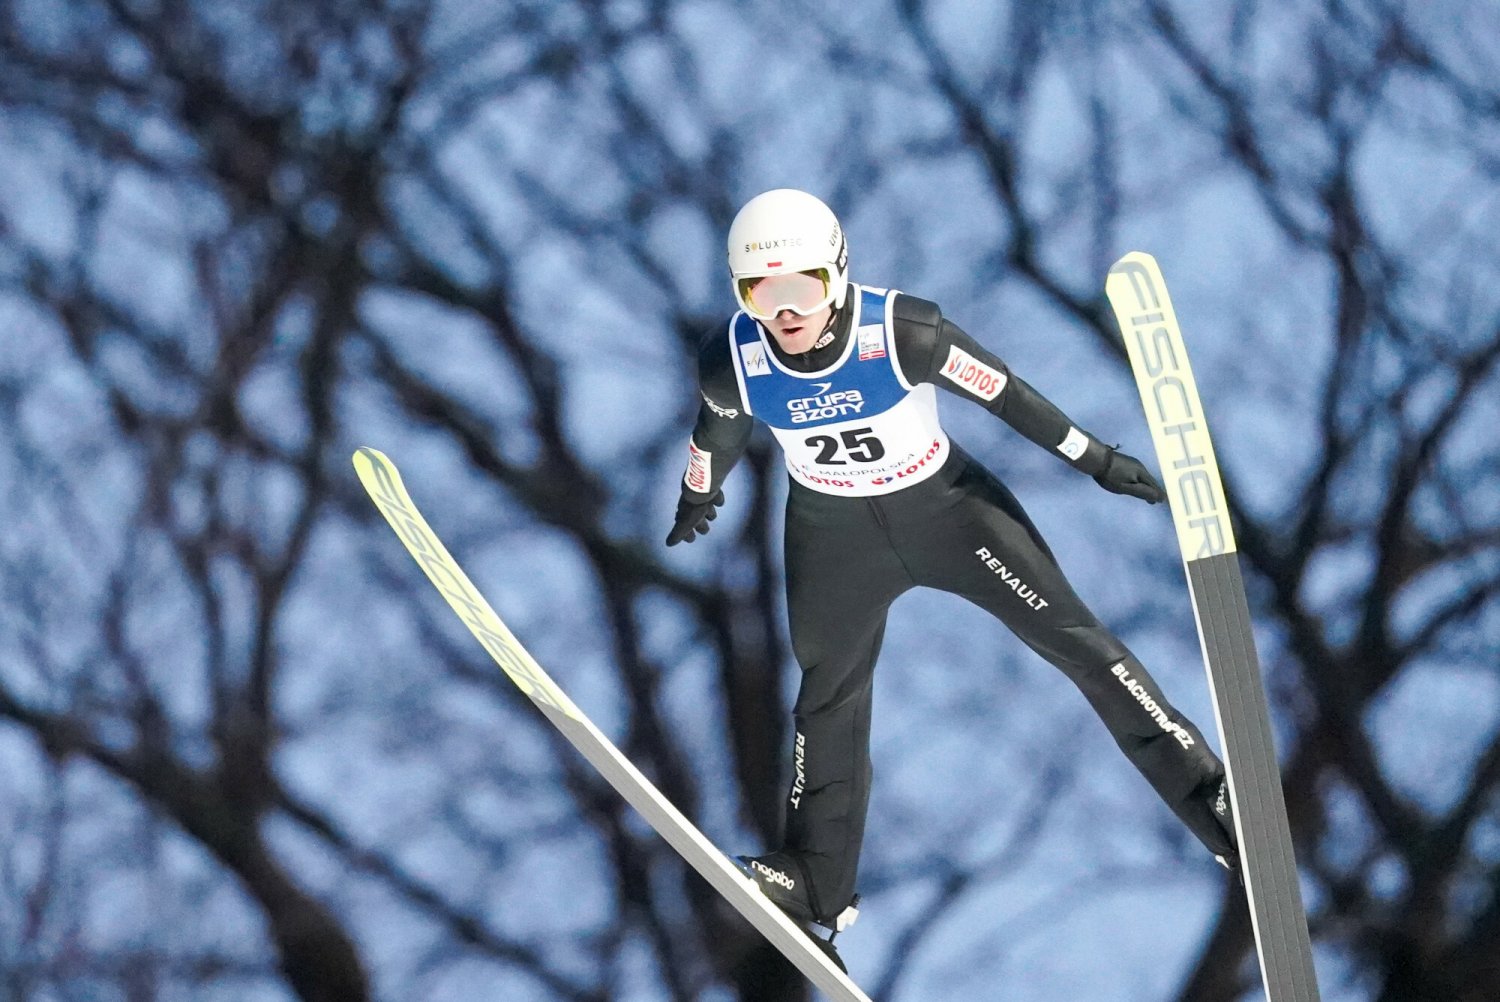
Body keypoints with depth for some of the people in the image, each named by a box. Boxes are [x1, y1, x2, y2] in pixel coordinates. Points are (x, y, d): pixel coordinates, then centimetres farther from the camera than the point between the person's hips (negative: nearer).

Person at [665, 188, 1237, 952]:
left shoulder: (904, 333, -31)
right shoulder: (732, 362, -22)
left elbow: (1003, 393, -17)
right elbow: (719, 431, 1)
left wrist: (1097, 461, -7)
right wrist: (697, 499, 20)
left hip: (946, 506, -2)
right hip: (833, 535, 3)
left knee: (1073, 640, -5)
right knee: (830, 691, 16)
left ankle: (1213, 800, -1)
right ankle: (816, 880, 33)